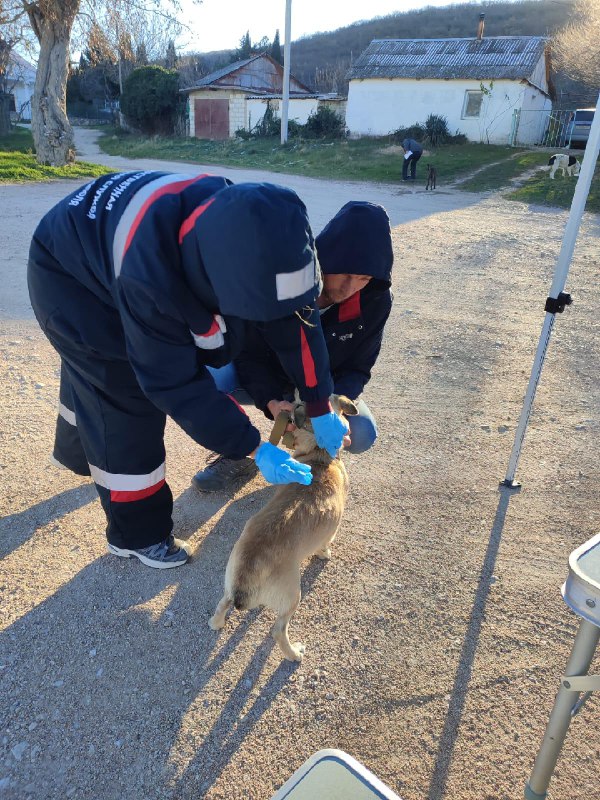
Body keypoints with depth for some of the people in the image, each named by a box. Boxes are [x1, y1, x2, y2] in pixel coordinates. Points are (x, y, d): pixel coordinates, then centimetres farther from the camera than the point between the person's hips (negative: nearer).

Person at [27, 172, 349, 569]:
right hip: (69, 275, -6)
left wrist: (321, 408, -16)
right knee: (127, 399, -10)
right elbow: (175, 383, -36)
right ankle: (137, 533, 9)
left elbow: (297, 317, -18)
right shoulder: (148, 278, -45)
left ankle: (79, 452, 54)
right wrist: (254, 448, -34)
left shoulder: (255, 233, -28)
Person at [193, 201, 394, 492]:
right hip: (266, 379, -1)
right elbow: (249, 353, -20)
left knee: (362, 435, -25)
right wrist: (271, 401, -39)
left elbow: (357, 369, -12)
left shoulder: (375, 301, -23)